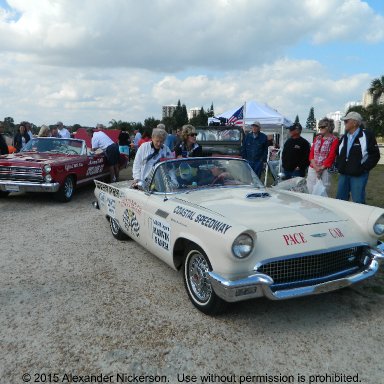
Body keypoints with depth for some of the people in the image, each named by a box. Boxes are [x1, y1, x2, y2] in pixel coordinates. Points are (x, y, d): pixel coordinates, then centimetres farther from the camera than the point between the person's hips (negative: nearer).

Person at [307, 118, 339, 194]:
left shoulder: (334, 140, -2)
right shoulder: (317, 138, 14)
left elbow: (331, 156, -9)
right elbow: (311, 152, 7)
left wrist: (321, 167, -14)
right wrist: (315, 166, -7)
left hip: (325, 170, -5)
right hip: (312, 169, 5)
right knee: (310, 191, 7)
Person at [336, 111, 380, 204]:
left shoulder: (367, 136, -5)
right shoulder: (344, 137, 15)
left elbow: (375, 155, -8)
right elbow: (339, 153, 24)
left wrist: (364, 168, -14)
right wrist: (338, 166, 9)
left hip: (358, 175, -6)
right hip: (343, 174, 6)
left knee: (358, 203, -3)